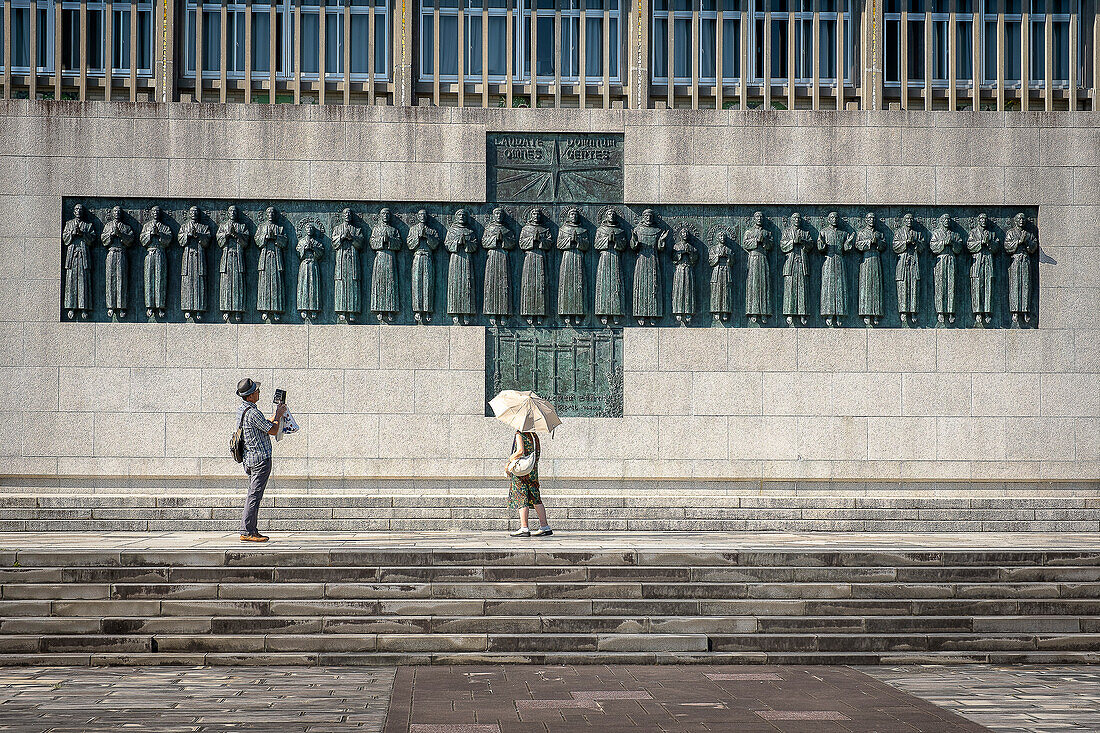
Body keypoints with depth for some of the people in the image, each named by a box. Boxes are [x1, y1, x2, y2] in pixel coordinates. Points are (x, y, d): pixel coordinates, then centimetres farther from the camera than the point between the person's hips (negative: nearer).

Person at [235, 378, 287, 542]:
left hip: (249, 459, 10)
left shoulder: (242, 410, 13)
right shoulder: (253, 413, -19)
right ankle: (247, 532, -8)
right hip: (261, 458, -10)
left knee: (253, 495, 13)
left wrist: (276, 414, 23)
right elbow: (272, 430, -12)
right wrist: (279, 415, 3)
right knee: (255, 495, -8)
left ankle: (251, 530, 15)